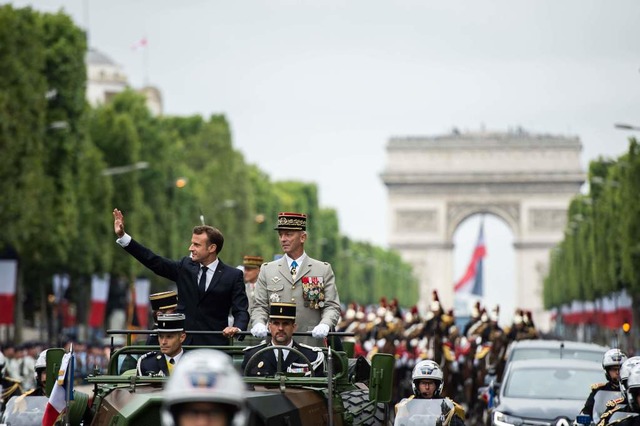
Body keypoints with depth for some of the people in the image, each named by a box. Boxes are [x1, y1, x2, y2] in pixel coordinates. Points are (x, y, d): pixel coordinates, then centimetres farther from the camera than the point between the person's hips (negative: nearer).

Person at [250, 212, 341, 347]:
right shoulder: (267, 270, 14)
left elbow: (332, 306, 3)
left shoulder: (324, 270, 9)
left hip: (311, 345, -1)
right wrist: (259, 324, -11)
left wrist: (324, 325, -18)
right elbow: (259, 307, 10)